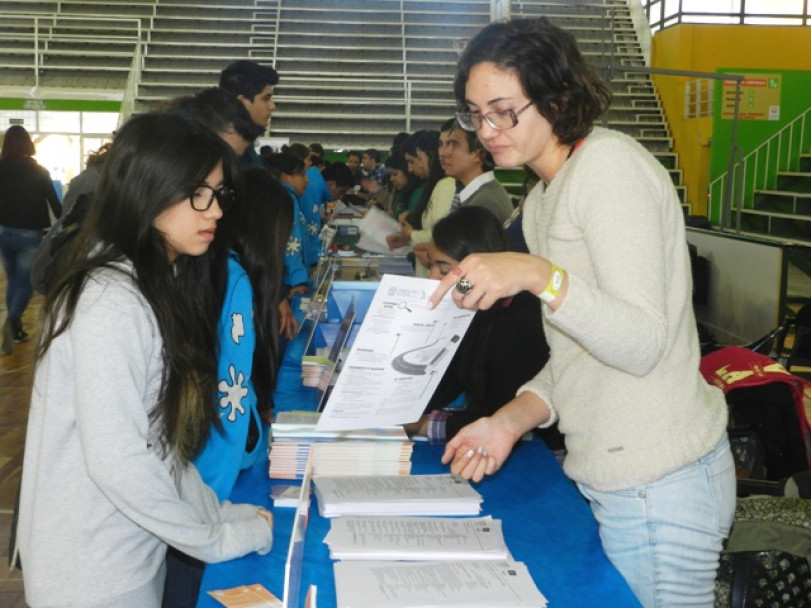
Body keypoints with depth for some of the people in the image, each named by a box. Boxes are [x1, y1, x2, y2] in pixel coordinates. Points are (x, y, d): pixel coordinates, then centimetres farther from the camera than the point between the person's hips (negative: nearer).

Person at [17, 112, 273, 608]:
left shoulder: (160, 284, 5)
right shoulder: (111, 302, -24)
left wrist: (221, 512, 2)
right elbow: (116, 461, -26)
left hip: (138, 549, 8)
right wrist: (220, 538, -17)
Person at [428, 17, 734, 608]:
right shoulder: (543, 198, 14)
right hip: (606, 473, 9)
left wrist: (537, 275, -33)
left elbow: (641, 343, -23)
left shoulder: (608, 163, -15)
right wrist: (512, 419, 2)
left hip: (656, 488, -9)